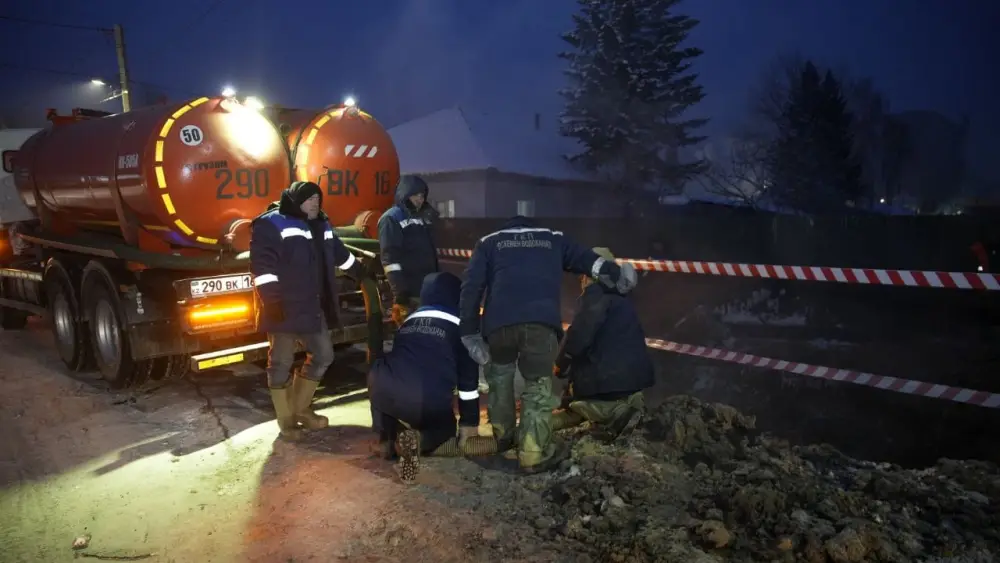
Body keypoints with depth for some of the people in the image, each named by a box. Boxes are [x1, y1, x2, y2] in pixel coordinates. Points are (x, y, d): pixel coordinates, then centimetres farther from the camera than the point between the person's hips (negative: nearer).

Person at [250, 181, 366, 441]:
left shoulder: (321, 225, 15)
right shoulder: (271, 224, -9)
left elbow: (340, 253, 31)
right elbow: (263, 265, -17)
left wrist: (361, 273, 39)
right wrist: (271, 300, -24)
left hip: (312, 307, 8)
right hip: (283, 308, -8)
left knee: (323, 355, 13)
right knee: (282, 363, 2)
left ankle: (300, 409, 29)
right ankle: (286, 421, 15)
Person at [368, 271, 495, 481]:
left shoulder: (409, 320, 26)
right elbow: (469, 380, 13)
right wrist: (469, 424, 22)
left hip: (388, 394, 2)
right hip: (432, 404, -2)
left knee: (379, 375, 36)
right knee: (444, 430, 30)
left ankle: (386, 438, 21)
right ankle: (421, 441, -4)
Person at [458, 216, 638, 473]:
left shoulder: (489, 242, 26)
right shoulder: (554, 239, 29)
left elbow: (471, 287, 14)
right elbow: (588, 259, 17)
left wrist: (470, 332, 12)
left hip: (499, 322, 1)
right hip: (541, 321, -1)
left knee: (499, 376, 26)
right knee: (538, 385, 8)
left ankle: (503, 435, 34)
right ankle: (534, 454, 4)